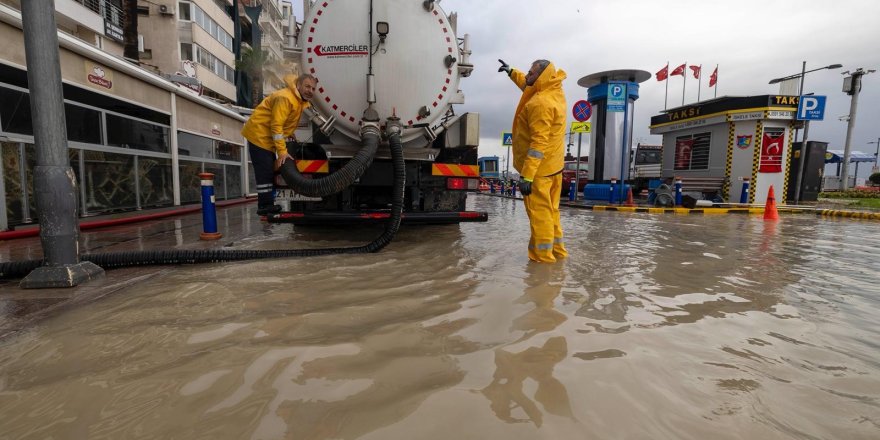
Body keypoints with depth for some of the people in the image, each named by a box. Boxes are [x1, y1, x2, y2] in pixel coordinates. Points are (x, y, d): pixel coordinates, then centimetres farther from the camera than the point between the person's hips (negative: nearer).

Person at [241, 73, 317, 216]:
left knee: (271, 170, 13)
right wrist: (282, 151, -28)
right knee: (265, 171, -12)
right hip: (258, 133, -10)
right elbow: (276, 126, -26)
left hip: (268, 137, 10)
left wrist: (290, 133, 4)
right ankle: (265, 206, -7)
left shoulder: (301, 101, 7)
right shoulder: (285, 98, -23)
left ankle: (267, 204, 21)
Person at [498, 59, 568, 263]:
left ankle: (543, 254, 5)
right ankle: (556, 249, 24)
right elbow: (529, 85, 32)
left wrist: (526, 175, -28)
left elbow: (539, 143, -27)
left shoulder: (541, 103, -21)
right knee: (550, 210, 16)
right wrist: (511, 72, 37)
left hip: (539, 168, -10)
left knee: (539, 211, -2)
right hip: (553, 165, 10)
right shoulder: (554, 91, 9)